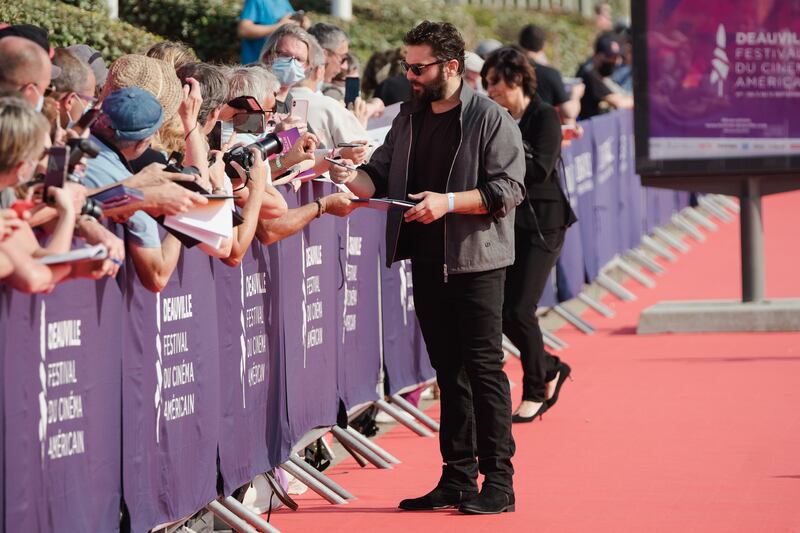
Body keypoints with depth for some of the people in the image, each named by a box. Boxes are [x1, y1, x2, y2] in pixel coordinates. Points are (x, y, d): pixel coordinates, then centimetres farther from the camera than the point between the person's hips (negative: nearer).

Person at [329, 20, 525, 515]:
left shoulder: (491, 119, -8)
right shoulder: (410, 117, 13)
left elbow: (508, 188, -13)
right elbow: (379, 176, 11)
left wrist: (448, 202, -22)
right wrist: (351, 177, -9)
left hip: (475, 261, -7)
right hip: (427, 262, 7)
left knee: (483, 366, -6)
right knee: (448, 370, 11)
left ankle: (499, 482, -3)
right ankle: (458, 477, 16)